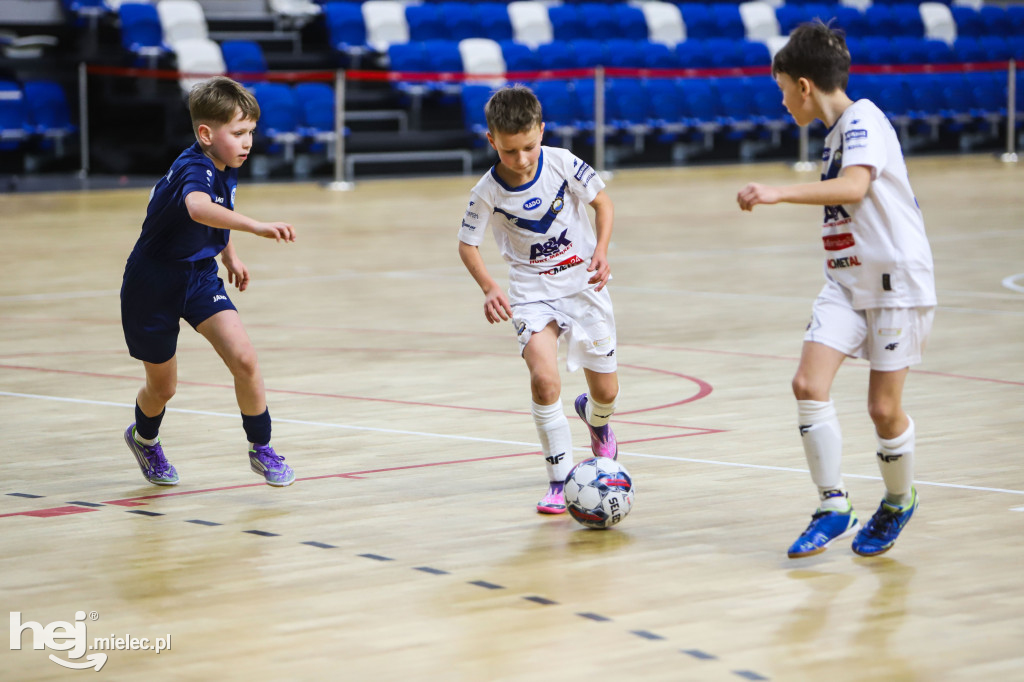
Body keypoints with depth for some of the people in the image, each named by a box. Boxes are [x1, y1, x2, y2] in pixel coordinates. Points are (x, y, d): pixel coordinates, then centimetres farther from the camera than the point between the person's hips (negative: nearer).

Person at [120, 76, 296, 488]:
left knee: (244, 360, -14)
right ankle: (144, 437, 46)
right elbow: (198, 207, -56)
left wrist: (229, 254, 15)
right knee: (163, 387, 12)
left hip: (199, 276, 6)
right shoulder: (195, 169, -30)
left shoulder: (225, 169, -4)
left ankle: (261, 449, 3)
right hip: (153, 284, -6)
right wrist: (257, 227, -68)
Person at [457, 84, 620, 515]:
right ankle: (560, 478, -10)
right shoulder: (488, 192, -17)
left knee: (606, 390, 6)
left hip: (583, 282, 1)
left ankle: (594, 417, 45)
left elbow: (602, 203, -3)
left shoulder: (562, 164, -17)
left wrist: (601, 250, -17)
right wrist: (489, 288, -20)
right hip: (532, 292, -1)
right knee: (544, 377, -24)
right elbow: (467, 245, -4)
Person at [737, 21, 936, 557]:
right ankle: (834, 509, -5)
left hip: (895, 281, -8)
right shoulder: (836, 132, 15)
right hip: (847, 282, 8)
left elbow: (854, 188, -32)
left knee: (883, 407, -2)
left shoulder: (863, 121, -14)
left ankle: (898, 502, 24)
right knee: (809, 384, -10)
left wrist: (779, 194, -38)